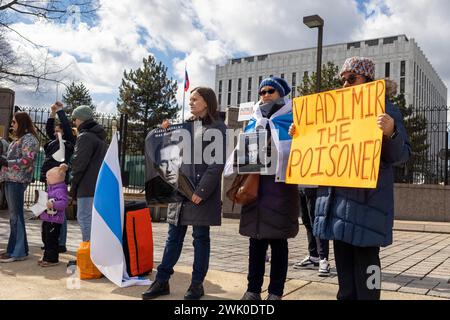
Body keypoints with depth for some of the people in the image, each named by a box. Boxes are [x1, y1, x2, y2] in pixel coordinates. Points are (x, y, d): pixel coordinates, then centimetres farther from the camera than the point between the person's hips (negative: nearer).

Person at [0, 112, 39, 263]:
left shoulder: (29, 138, -6)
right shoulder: (18, 138, 22)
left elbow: (27, 160, -16)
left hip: (18, 180, -9)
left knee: (15, 216, -7)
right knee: (14, 215, 10)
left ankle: (17, 252, -3)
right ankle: (20, 248, 17)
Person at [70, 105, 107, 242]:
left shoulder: (85, 137, -10)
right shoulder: (100, 137, 19)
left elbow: (79, 163, -15)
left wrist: (74, 185, -4)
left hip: (87, 187, -9)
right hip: (100, 185, 9)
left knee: (84, 218, -6)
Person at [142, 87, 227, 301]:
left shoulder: (217, 128, -3)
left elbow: (217, 163, -11)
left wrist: (201, 191, -18)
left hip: (201, 192, -6)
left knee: (200, 237, 4)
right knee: (174, 236, 10)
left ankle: (197, 284, 14)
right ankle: (162, 280, 16)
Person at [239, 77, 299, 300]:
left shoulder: (291, 120, 5)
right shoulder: (253, 122, 19)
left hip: (279, 184, -4)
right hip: (255, 185, 4)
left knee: (278, 240, 1)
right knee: (256, 238, 6)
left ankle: (276, 291, 10)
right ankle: (253, 289, 14)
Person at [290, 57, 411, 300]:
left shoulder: (386, 110, -2)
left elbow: (402, 155, -9)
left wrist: (390, 134, -28)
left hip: (367, 199, -6)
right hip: (337, 196, 6)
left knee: (365, 257, -3)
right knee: (343, 258, 13)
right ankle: (346, 296, 25)